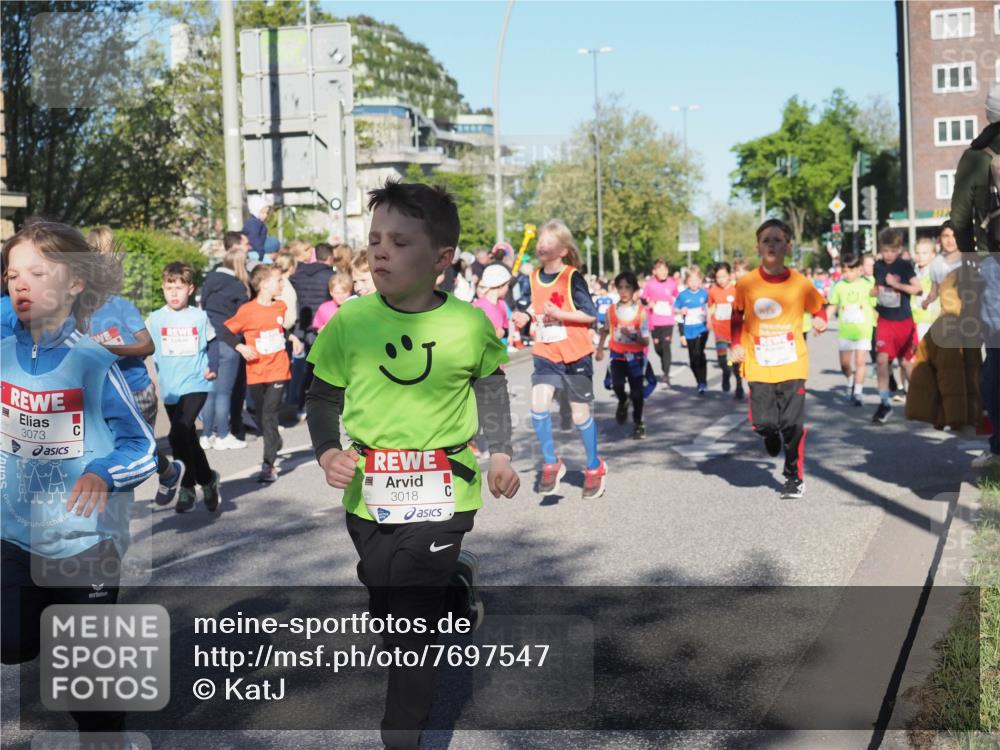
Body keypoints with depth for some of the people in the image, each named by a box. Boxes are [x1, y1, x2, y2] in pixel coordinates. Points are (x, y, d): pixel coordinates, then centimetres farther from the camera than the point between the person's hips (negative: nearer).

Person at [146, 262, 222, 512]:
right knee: (188, 438, 14)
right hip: (170, 389, 3)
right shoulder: (155, 319, 1)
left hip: (196, 385, -3)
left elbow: (212, 342, 12)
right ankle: (207, 479, 34)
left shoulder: (200, 317, 0)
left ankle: (187, 489, -3)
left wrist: (213, 367, -1)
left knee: (178, 434, -19)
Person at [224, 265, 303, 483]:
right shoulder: (247, 310, -9)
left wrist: (292, 337, 7)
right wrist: (241, 347, -19)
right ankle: (275, 444, 39)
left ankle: (269, 465, -8)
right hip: (256, 373, -1)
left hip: (278, 370, 1)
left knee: (269, 415, -8)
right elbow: (226, 332, -5)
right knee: (262, 415, 12)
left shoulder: (281, 307, 5)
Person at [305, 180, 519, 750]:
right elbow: (323, 398, 3)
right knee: (388, 610, 22)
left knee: (411, 622, -6)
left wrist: (500, 453, 6)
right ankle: (457, 587, 53)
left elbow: (491, 388, 10)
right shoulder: (349, 322, -8)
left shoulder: (470, 325, -9)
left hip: (442, 495, -3)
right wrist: (328, 452, -12)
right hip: (370, 497, 3)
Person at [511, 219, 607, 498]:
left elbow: (591, 314, -16)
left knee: (580, 413, 6)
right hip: (545, 353, 4)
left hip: (575, 355, -4)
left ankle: (594, 467, 28)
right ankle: (551, 464, 4)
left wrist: (559, 314, -26)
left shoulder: (573, 277, -13)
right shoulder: (534, 278, 3)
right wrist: (526, 316, -1)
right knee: (538, 405, -15)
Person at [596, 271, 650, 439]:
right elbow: (605, 330, 18)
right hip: (617, 355, 1)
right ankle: (623, 402, 14)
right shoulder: (612, 310, -2)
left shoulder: (641, 312, -9)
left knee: (637, 392, 5)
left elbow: (646, 341, -9)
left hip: (635, 356, -1)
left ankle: (638, 423, 27)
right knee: (617, 384, -22)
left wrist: (632, 336, -27)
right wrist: (600, 349, 17)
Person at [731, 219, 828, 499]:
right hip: (759, 366, 0)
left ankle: (795, 478, 19)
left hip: (792, 365, 0)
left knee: (793, 424, 1)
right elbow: (737, 316, 11)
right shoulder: (746, 284, -3)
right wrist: (736, 345, 1)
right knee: (763, 422, -5)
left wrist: (820, 320, -10)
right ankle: (772, 436, 33)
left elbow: (818, 308, 9)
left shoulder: (799, 282, -4)